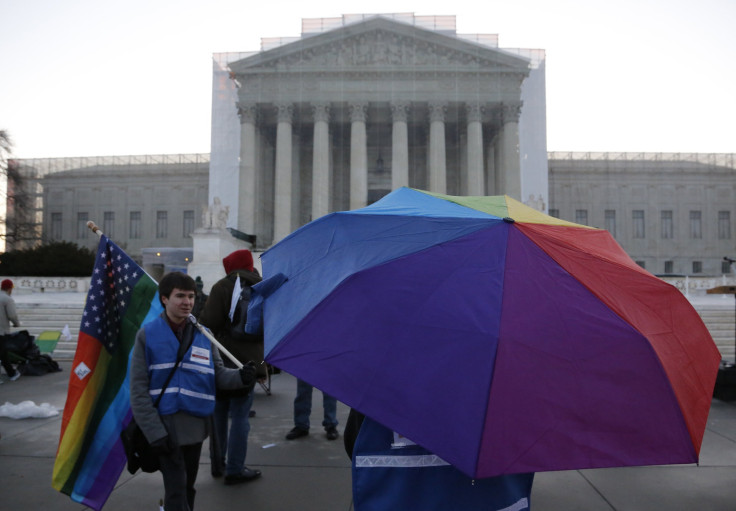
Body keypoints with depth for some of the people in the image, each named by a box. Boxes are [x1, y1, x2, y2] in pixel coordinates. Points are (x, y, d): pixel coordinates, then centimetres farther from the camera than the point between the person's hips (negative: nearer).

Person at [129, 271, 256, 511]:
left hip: (196, 424, 4)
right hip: (166, 426, -4)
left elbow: (218, 373, 0)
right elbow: (138, 389, -9)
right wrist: (155, 432, -14)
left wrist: (240, 377, -22)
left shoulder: (202, 334, 4)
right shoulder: (147, 334, -7)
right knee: (176, 489, -3)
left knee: (188, 487, 18)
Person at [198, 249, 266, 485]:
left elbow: (207, 323, -12)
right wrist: (262, 367, 12)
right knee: (240, 416, 4)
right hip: (248, 362, 1)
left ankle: (217, 463, 25)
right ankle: (235, 469, 7)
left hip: (220, 360, -1)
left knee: (218, 412, 13)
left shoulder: (222, 286, -4)